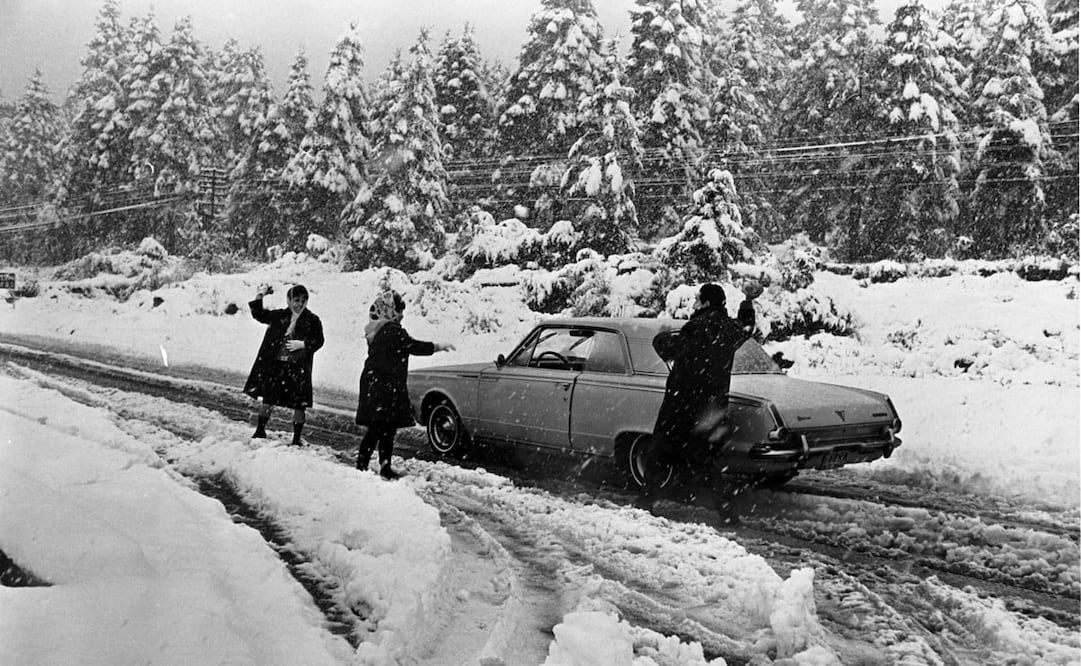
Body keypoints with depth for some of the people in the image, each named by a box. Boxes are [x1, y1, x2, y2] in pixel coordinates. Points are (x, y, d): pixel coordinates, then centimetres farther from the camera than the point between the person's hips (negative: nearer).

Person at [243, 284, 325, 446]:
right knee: (268, 398, 8)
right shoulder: (280, 315, 7)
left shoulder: (312, 320, -2)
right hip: (275, 363, 3)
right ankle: (260, 430, 26)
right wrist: (259, 296, -1)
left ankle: (296, 438, 12)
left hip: (298, 367, -2)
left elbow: (319, 341, -3)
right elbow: (259, 314, 9)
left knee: (299, 404, 0)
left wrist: (302, 344, -16)